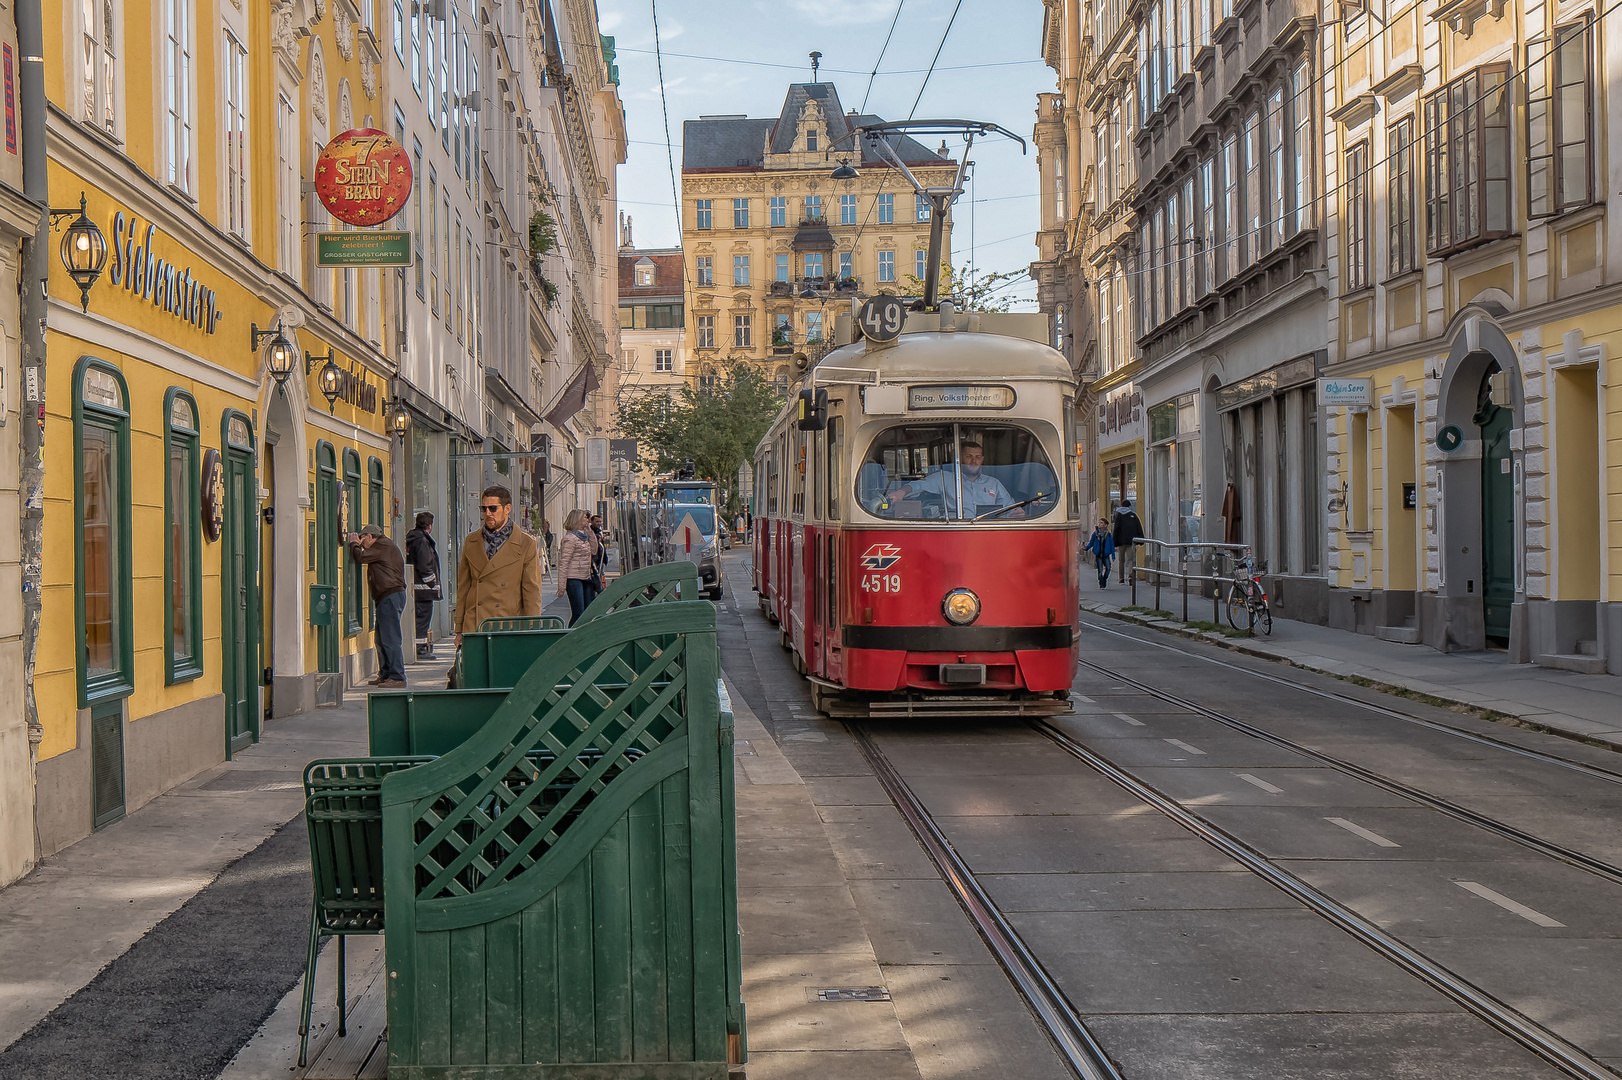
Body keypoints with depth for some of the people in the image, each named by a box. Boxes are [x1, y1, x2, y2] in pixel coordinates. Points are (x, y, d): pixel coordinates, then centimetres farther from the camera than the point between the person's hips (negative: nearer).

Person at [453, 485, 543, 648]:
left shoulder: (526, 545, 0)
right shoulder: (471, 542, 11)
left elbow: (532, 593, 0)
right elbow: (463, 588, 15)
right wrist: (459, 630, 12)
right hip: (474, 631, 3)